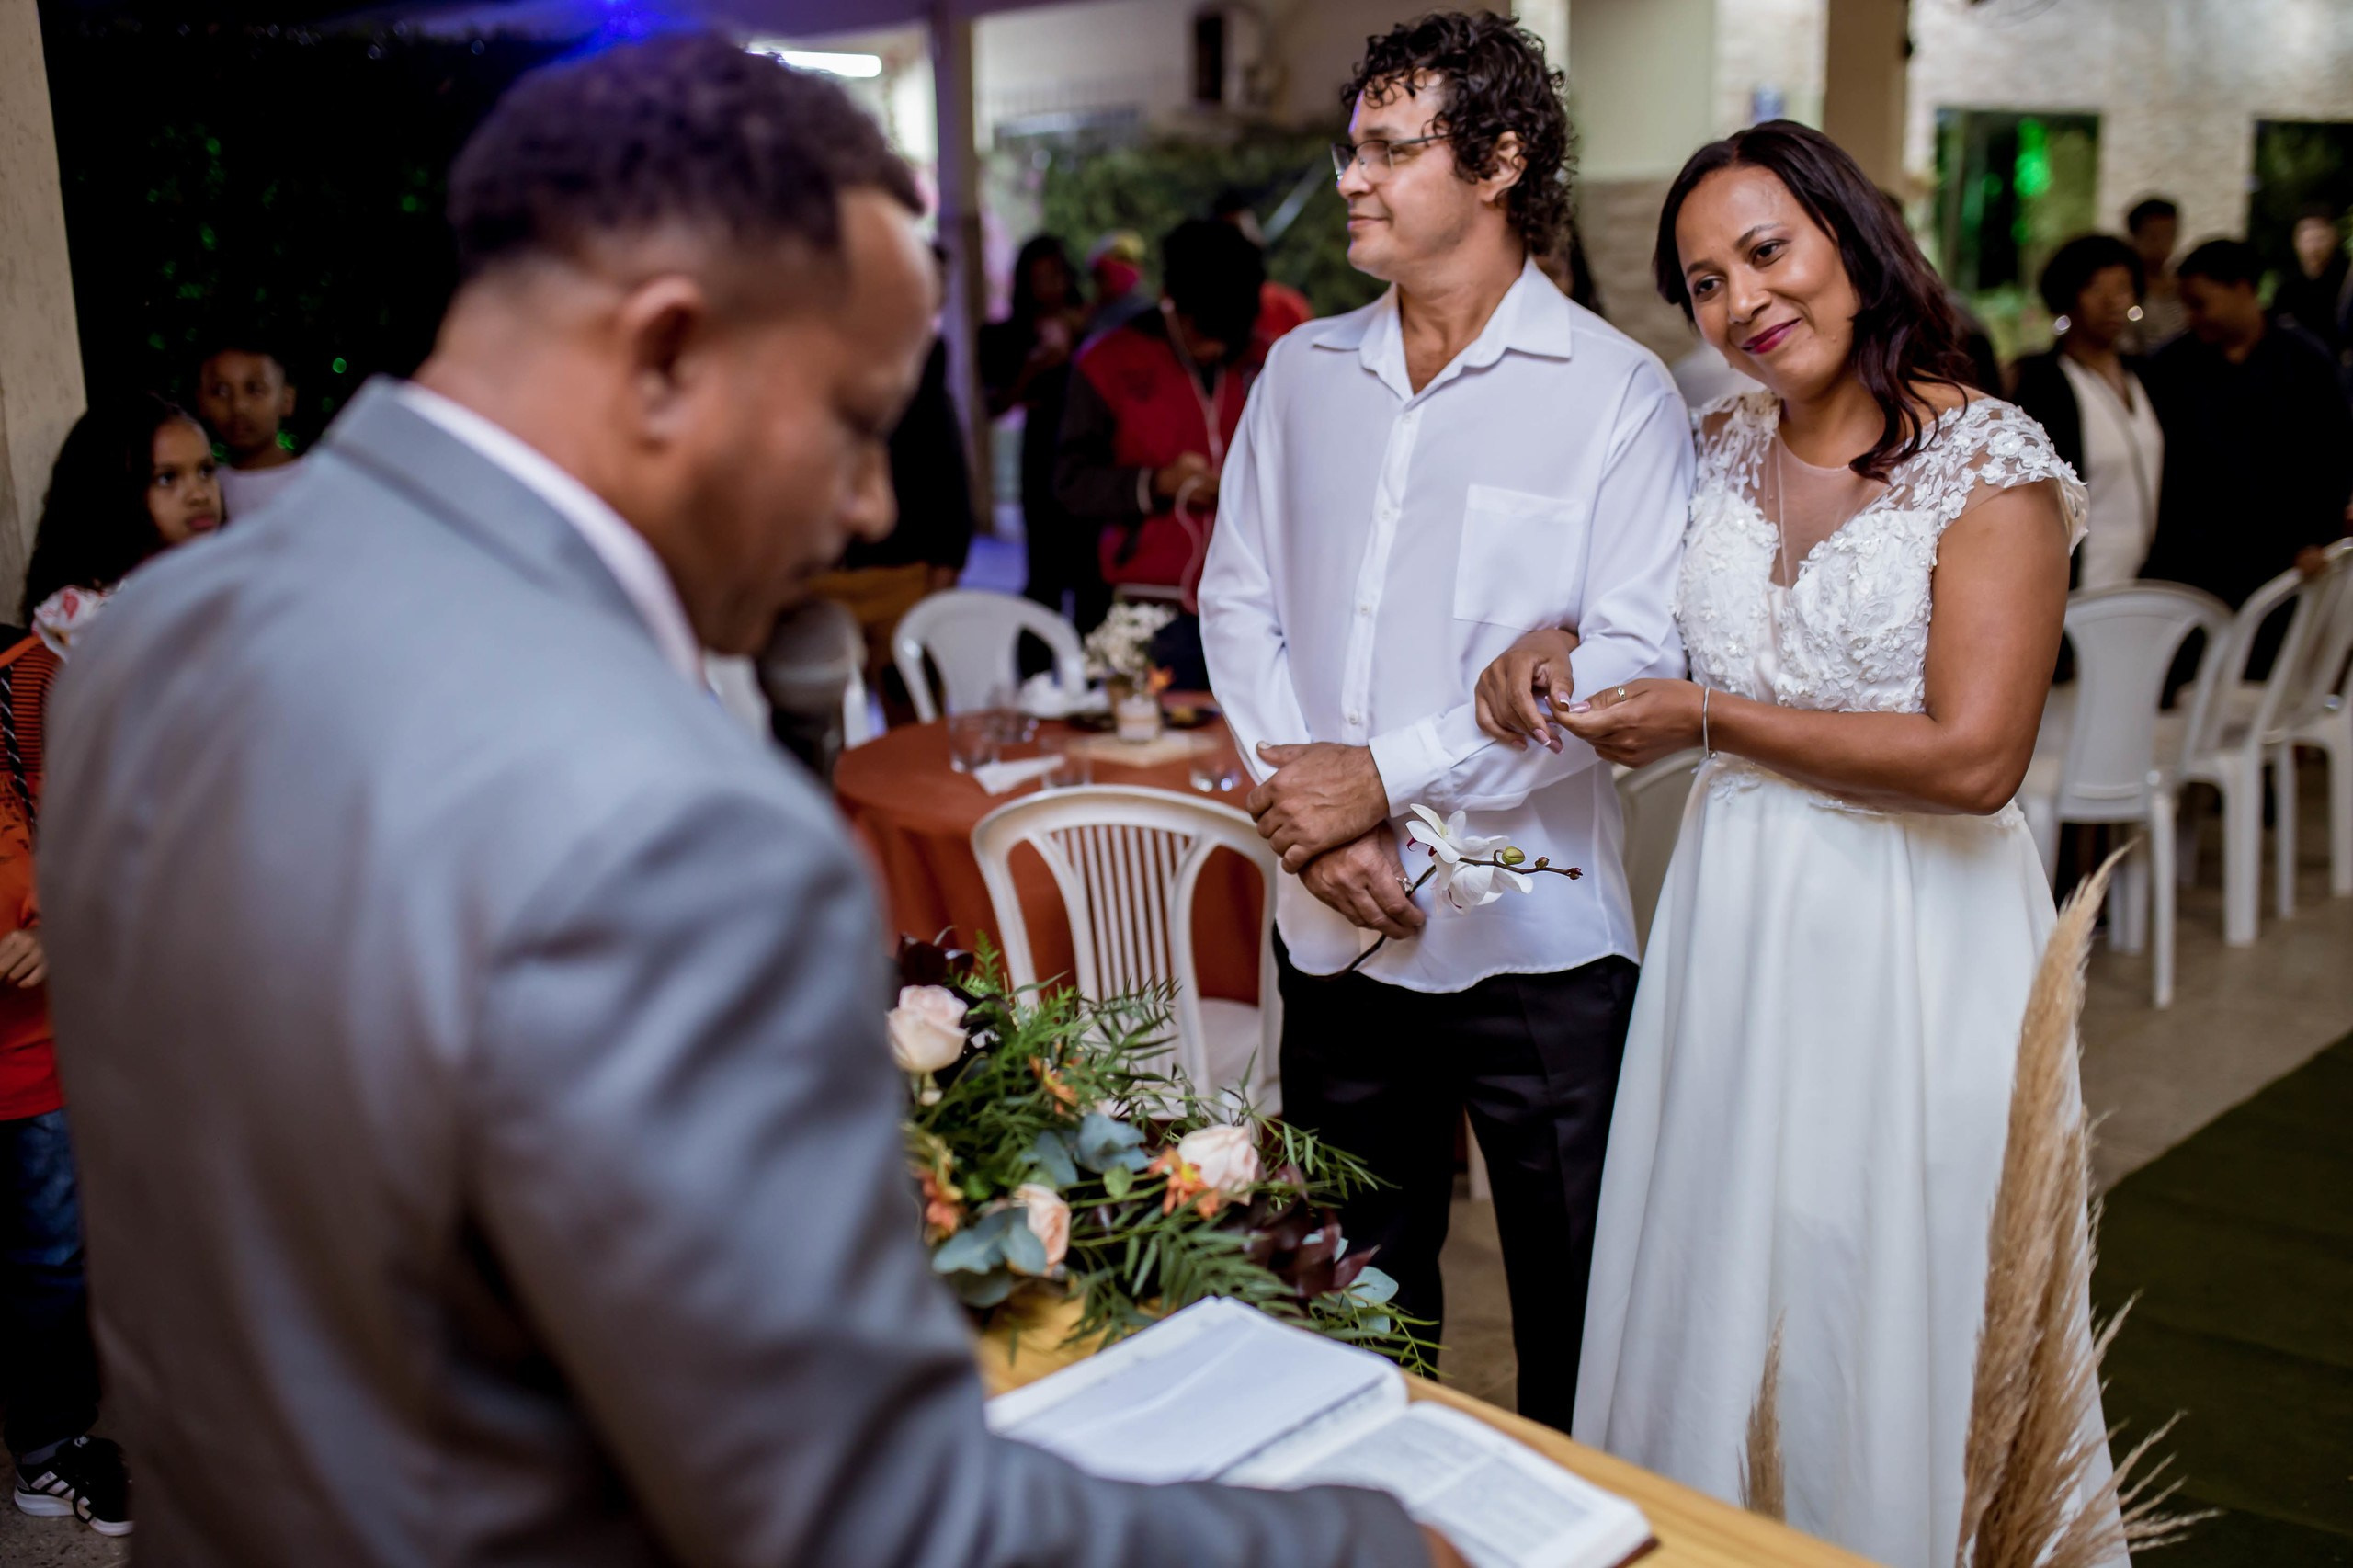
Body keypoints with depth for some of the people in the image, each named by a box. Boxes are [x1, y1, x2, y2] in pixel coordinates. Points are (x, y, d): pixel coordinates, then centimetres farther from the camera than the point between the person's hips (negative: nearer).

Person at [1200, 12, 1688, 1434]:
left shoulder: (1615, 391, -6)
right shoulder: (1303, 374, 10)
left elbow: (1631, 659, -13)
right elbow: (1240, 600, 8)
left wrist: (1387, 776, -15)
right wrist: (1311, 815, -7)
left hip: (1536, 935, -4)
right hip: (1333, 929, 5)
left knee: (1577, 1312, 8)